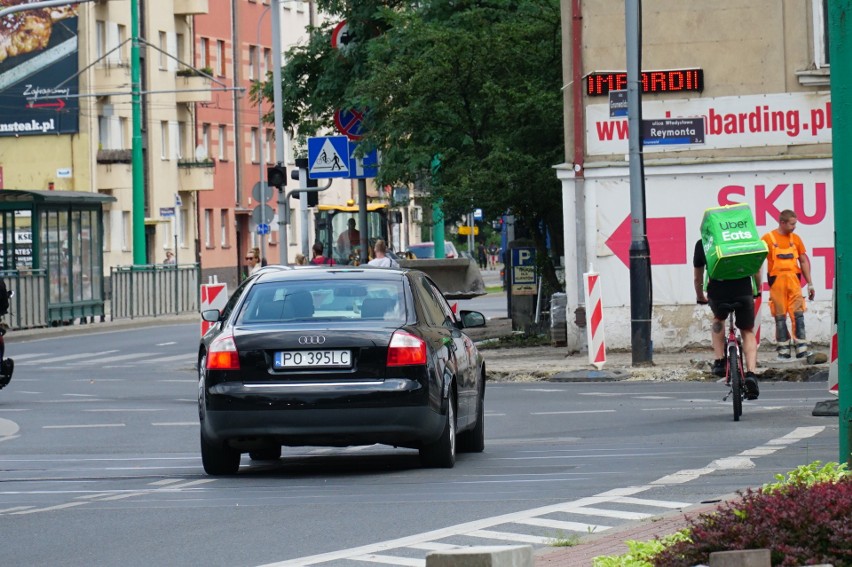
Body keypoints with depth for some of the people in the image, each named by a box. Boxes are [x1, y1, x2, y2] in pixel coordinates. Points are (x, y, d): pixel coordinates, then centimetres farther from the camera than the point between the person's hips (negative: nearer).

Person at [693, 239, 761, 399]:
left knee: (718, 319, 34)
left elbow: (697, 278, 25)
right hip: (743, 291, 0)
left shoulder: (702, 244, 16)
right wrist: (757, 290, 37)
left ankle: (719, 361, 21)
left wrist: (700, 297, 42)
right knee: (748, 332, 16)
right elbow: (756, 268, 20)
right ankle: (751, 373, -4)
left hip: (717, 292, 0)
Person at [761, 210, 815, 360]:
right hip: (776, 281, -3)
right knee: (780, 316, 0)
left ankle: (801, 349, -6)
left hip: (794, 281, 3)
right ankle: (783, 351, 5)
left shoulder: (795, 239, 12)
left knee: (798, 314, -5)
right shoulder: (768, 238, 0)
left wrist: (810, 283, 14)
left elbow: (804, 261, 17)